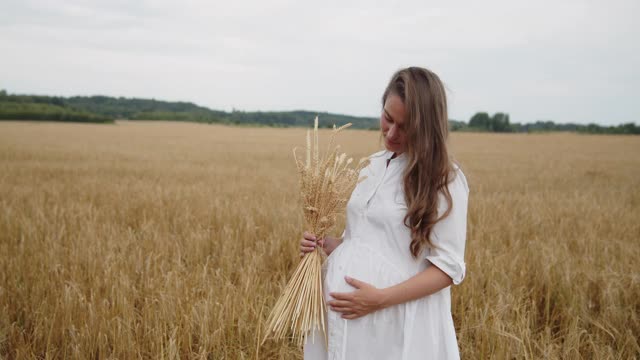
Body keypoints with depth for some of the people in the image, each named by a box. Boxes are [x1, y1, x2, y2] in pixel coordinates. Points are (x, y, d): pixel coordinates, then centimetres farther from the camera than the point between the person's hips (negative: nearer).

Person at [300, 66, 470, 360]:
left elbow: (448, 266, -14)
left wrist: (380, 298, -22)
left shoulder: (445, 178, -11)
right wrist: (326, 245, -2)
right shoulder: (373, 166, 8)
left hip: (397, 321, -6)